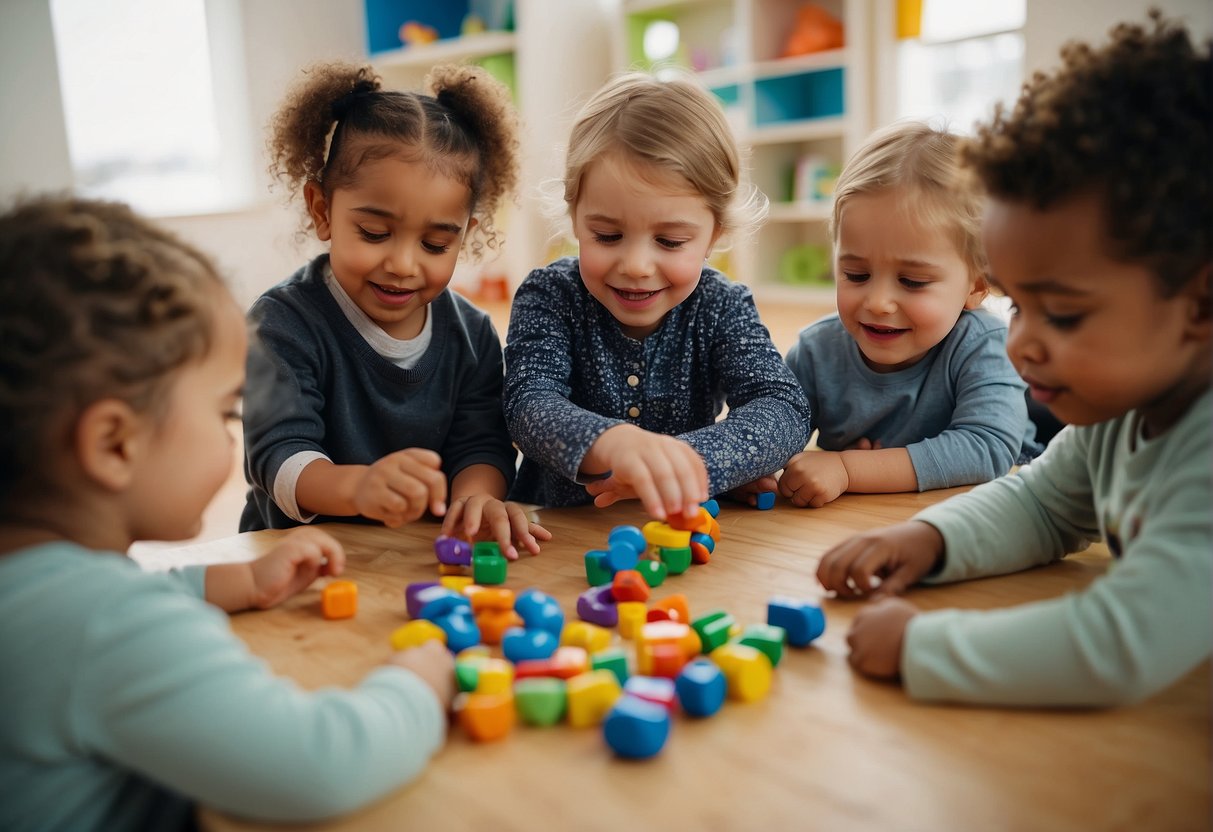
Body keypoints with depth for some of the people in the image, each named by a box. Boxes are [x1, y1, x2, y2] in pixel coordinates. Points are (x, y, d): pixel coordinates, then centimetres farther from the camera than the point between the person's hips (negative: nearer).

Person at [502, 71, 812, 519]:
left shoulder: (722, 307, -6)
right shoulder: (549, 297, -9)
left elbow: (785, 411, -18)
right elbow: (529, 405, -25)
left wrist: (686, 461, -37)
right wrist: (609, 442, -47)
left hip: (681, 532, 2)